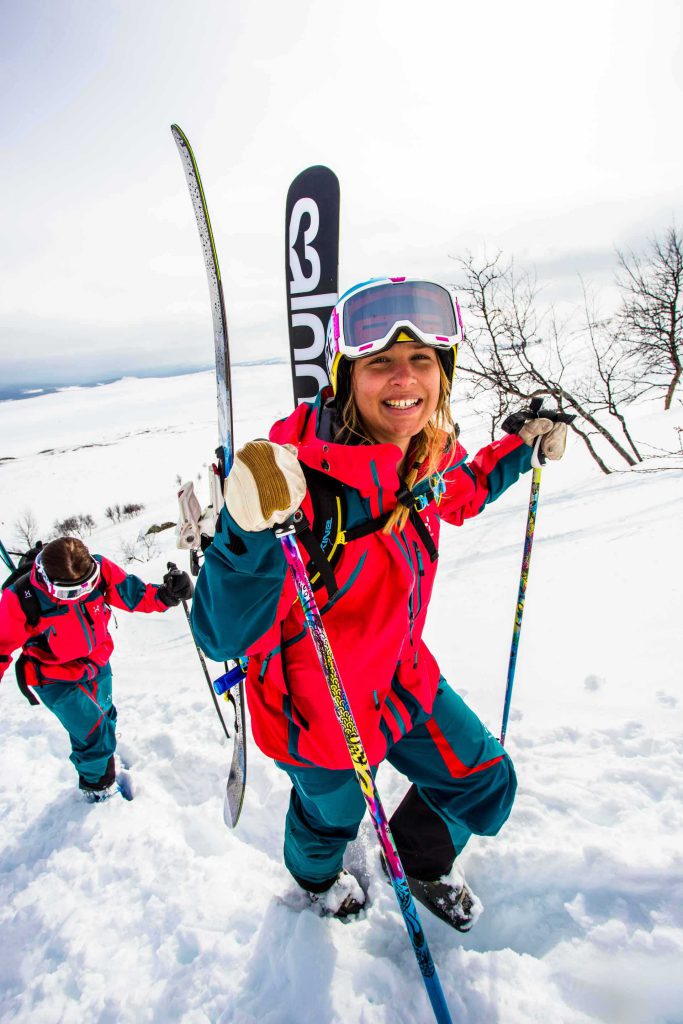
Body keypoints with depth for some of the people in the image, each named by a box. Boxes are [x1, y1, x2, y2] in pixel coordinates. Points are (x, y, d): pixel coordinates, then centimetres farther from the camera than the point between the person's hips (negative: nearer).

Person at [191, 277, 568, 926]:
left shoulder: (429, 452, -13)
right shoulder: (303, 484, -36)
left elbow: (460, 495, 14)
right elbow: (222, 635, -38)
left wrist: (520, 450, 3)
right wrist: (249, 533, -55)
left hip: (402, 677, 6)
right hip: (319, 710, -5)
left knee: (483, 783, 20)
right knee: (332, 816, 25)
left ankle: (421, 861, 54)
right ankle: (315, 874, 66)